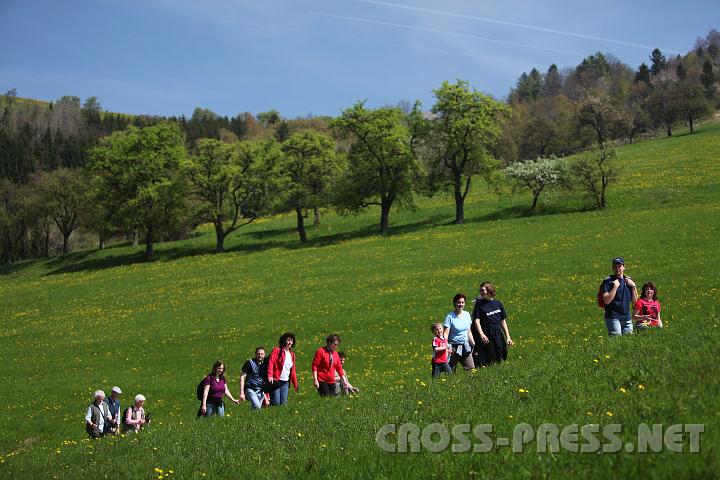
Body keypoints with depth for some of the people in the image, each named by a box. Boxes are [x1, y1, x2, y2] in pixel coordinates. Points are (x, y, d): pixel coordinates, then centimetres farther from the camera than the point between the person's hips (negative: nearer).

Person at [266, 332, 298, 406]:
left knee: (283, 403, 0)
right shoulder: (277, 350, -3)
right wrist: (270, 376, -28)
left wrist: (295, 384, 22)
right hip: (276, 381, -6)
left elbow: (292, 370, 23)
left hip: (285, 382, 6)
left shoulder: (292, 354, 17)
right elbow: (270, 363, -14)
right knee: (276, 403, -10)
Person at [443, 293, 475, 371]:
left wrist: (473, 344, 13)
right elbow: (445, 334, -13)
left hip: (465, 346, 5)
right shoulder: (450, 316, -9)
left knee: (471, 368, -5)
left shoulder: (467, 315, 8)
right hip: (454, 347, -5)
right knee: (450, 371, -1)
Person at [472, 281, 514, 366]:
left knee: (498, 361, 6)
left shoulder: (498, 304, 8)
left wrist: (508, 337, 9)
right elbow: (477, 321, -10)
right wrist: (481, 334, -26)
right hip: (486, 335, -3)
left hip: (498, 334, 4)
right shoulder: (479, 304, -1)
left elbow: (503, 321, 13)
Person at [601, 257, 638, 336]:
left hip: (627, 318, 5)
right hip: (613, 318, -5)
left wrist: (633, 286, 2)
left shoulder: (628, 280, 14)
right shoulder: (608, 281, -2)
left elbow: (635, 301, 12)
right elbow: (607, 301, -14)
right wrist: (615, 286, -16)